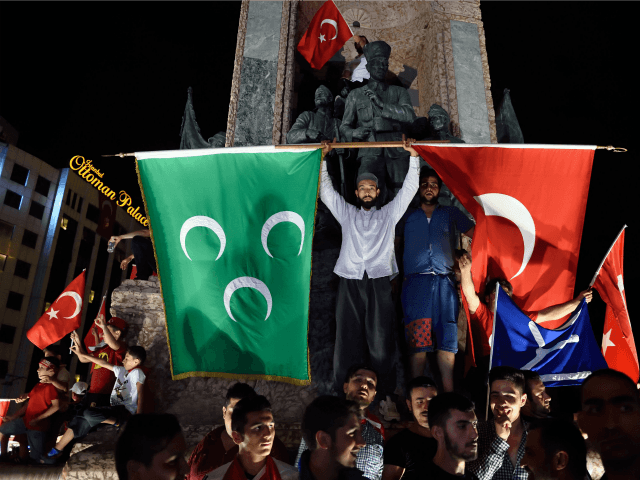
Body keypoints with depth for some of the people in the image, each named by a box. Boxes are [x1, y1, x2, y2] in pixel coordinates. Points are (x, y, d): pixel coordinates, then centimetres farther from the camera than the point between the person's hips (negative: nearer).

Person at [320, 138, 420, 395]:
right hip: (350, 281, 1)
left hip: (379, 282, -1)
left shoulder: (388, 214, 19)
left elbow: (409, 188, 14)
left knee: (381, 340, -3)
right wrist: (323, 157, 11)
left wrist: (413, 155, 8)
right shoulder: (346, 213, 20)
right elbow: (326, 190, 16)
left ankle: (384, 392, 2)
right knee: (348, 338, 0)